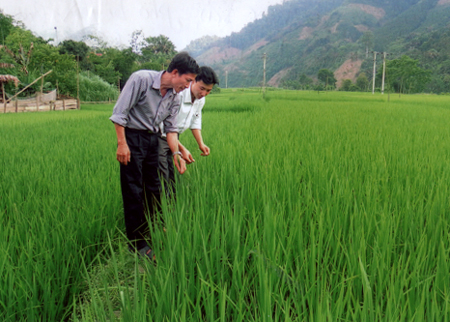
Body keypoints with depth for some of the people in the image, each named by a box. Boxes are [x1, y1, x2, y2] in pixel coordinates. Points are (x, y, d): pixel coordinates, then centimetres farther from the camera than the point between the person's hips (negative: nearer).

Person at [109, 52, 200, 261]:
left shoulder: (174, 97, 3)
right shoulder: (140, 79, -17)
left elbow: (171, 128, 8)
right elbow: (119, 112, -16)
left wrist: (176, 153, -6)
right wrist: (122, 143, -18)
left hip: (153, 139, 7)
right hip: (132, 137, -7)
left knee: (153, 188, 10)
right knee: (133, 191, -4)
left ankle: (149, 233, 27)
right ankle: (136, 244, 5)